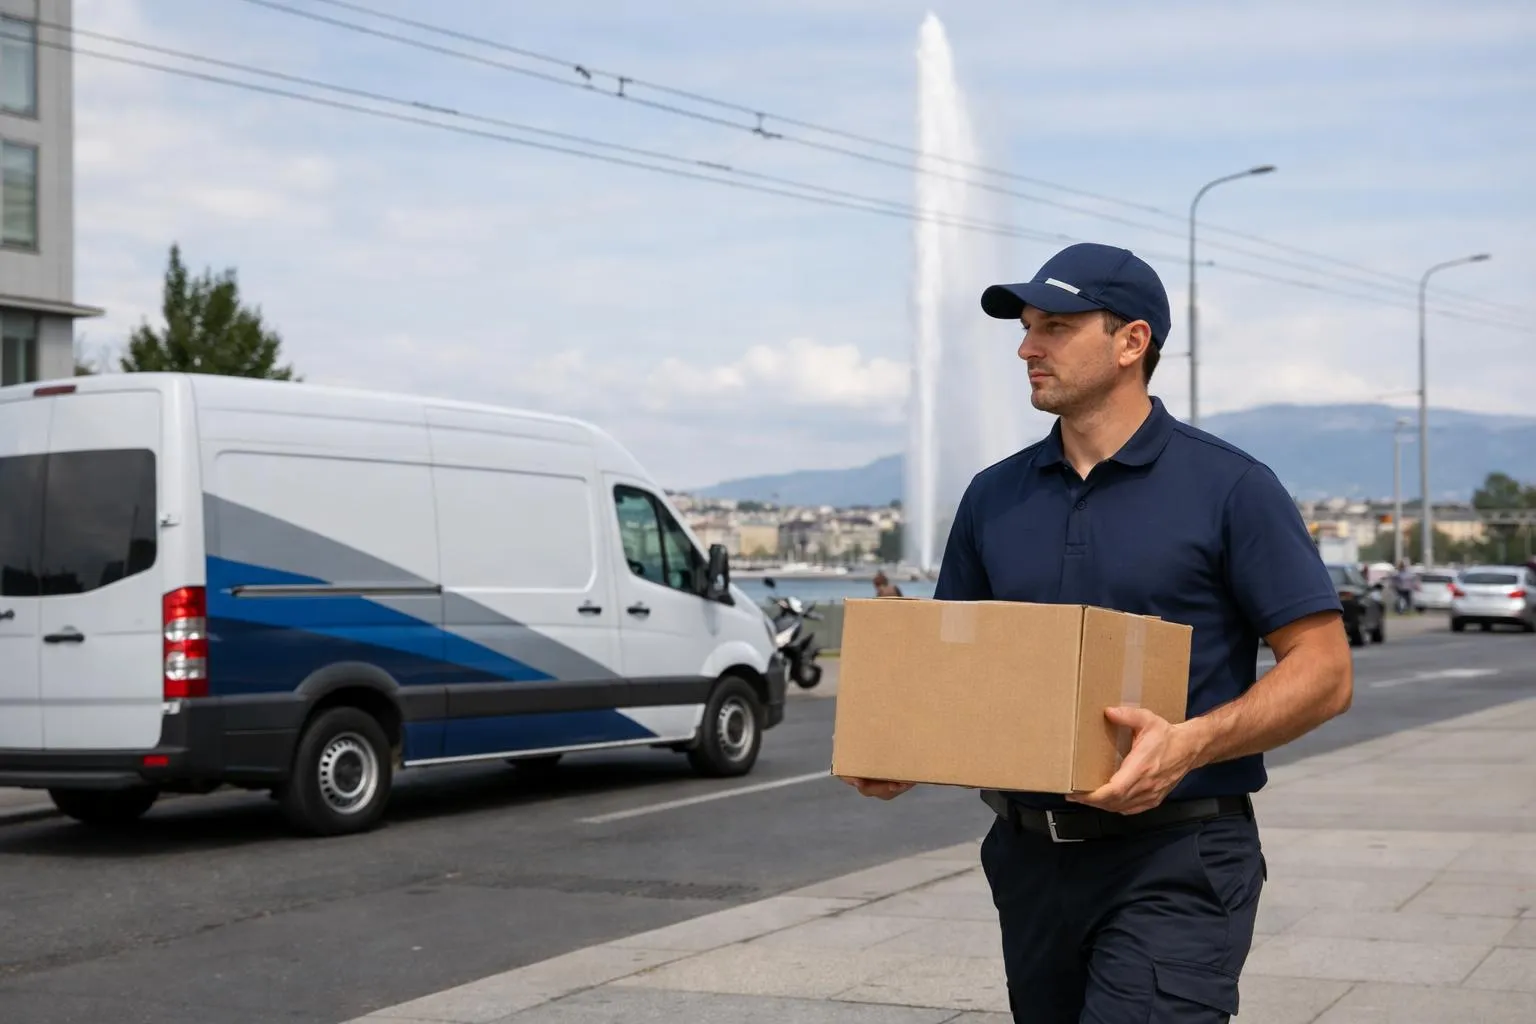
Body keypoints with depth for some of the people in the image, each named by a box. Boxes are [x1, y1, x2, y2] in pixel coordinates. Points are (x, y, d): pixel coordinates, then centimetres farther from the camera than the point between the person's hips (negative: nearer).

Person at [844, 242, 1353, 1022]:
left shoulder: (1229, 488, -5)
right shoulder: (994, 497, 11)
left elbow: (1324, 671, -7)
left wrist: (1189, 744, -23)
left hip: (1174, 864, -6)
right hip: (1030, 859, 6)